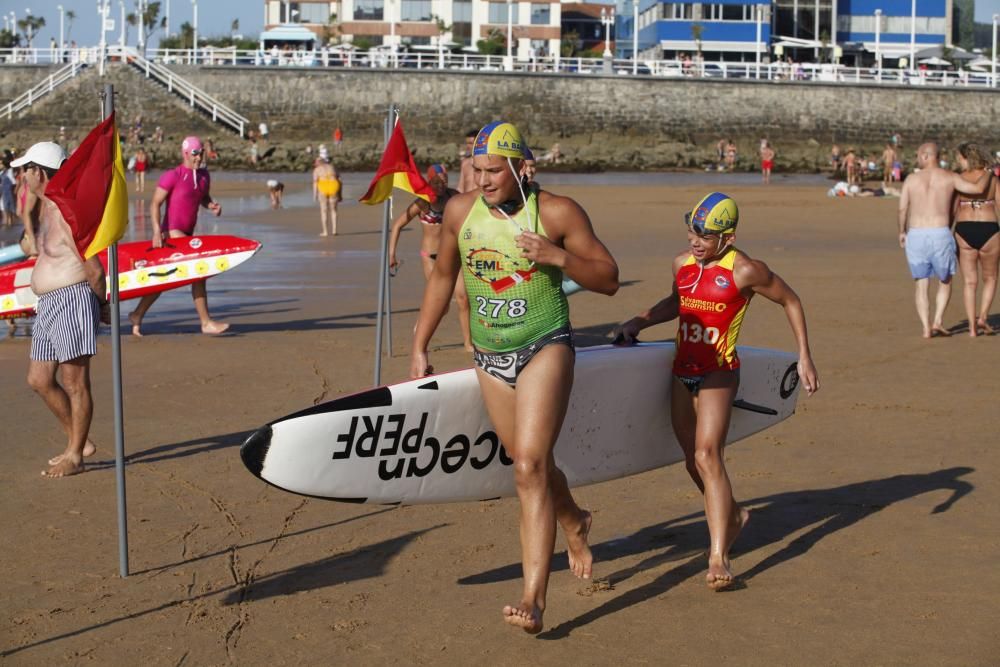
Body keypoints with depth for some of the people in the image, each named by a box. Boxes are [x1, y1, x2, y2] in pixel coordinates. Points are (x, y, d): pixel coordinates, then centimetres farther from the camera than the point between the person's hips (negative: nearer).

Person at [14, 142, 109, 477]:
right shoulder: (46, 207, 14)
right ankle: (79, 442, 24)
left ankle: (74, 456, 5)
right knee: (39, 380, 13)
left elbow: (94, 269, -16)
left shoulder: (67, 214, -18)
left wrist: (102, 305, -1)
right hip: (49, 304, 10)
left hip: (72, 301, -10)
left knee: (75, 383, -2)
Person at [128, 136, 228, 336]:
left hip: (186, 234, 8)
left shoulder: (203, 176, 9)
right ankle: (206, 322, -13)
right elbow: (155, 203, -11)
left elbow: (204, 197, 27)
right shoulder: (172, 176, -12)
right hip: (171, 231, -8)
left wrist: (211, 205, 2)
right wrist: (157, 231, -22)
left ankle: (137, 315, 29)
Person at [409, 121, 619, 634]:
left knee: (530, 468, -16)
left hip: (545, 348, -5)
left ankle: (534, 597, -17)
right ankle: (573, 523, 50)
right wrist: (420, 347, 13)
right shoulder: (460, 211, 0)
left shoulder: (557, 212, -10)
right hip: (490, 358, 5)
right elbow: (442, 276, 14)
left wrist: (558, 256, -22)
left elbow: (609, 280, -5)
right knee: (531, 464, 16)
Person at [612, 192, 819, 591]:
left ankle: (719, 557, -24)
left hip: (718, 373, -7)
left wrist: (804, 358, 1)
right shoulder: (683, 263, 6)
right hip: (683, 371, 7)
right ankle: (732, 516, 42)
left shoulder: (745, 271, -11)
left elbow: (790, 302, 2)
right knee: (693, 459, 14)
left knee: (707, 455, -21)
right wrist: (638, 322, 12)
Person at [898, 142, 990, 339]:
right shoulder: (949, 177, 0)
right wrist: (987, 174, 12)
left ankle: (927, 329, 2)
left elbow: (902, 211, 2)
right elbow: (977, 188, -9)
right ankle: (937, 322, 3)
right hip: (940, 235, -1)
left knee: (922, 285, 11)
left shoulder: (911, 179, 3)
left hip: (916, 236, 1)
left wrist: (902, 232, 19)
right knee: (945, 281, 18)